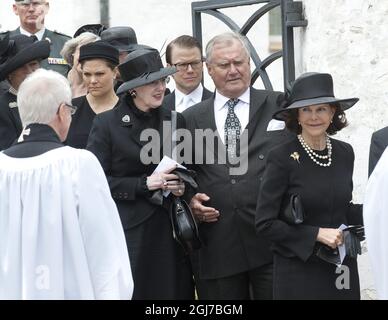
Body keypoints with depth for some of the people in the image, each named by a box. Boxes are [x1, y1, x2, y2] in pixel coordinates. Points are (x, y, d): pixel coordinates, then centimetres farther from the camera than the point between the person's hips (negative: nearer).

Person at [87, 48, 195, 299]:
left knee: (173, 290, 0)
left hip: (169, 229, 4)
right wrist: (144, 184, -13)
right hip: (128, 230, -4)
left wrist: (182, 186, -1)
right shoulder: (107, 124, -2)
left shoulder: (175, 121, 11)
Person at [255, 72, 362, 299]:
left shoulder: (345, 153, 4)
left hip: (343, 269, 4)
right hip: (298, 273, -4)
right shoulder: (282, 158, -10)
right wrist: (317, 234, -15)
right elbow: (265, 224, -10)